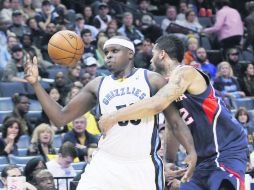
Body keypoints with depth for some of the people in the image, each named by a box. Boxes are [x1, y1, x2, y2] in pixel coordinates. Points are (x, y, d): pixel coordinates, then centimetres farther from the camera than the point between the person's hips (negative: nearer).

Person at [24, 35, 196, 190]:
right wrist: (36, 83, -2)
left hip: (143, 166, -2)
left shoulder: (152, 80, 1)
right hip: (106, 164, 2)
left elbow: (176, 121, 0)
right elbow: (61, 118, 8)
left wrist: (192, 151, -18)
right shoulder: (97, 85, 8)